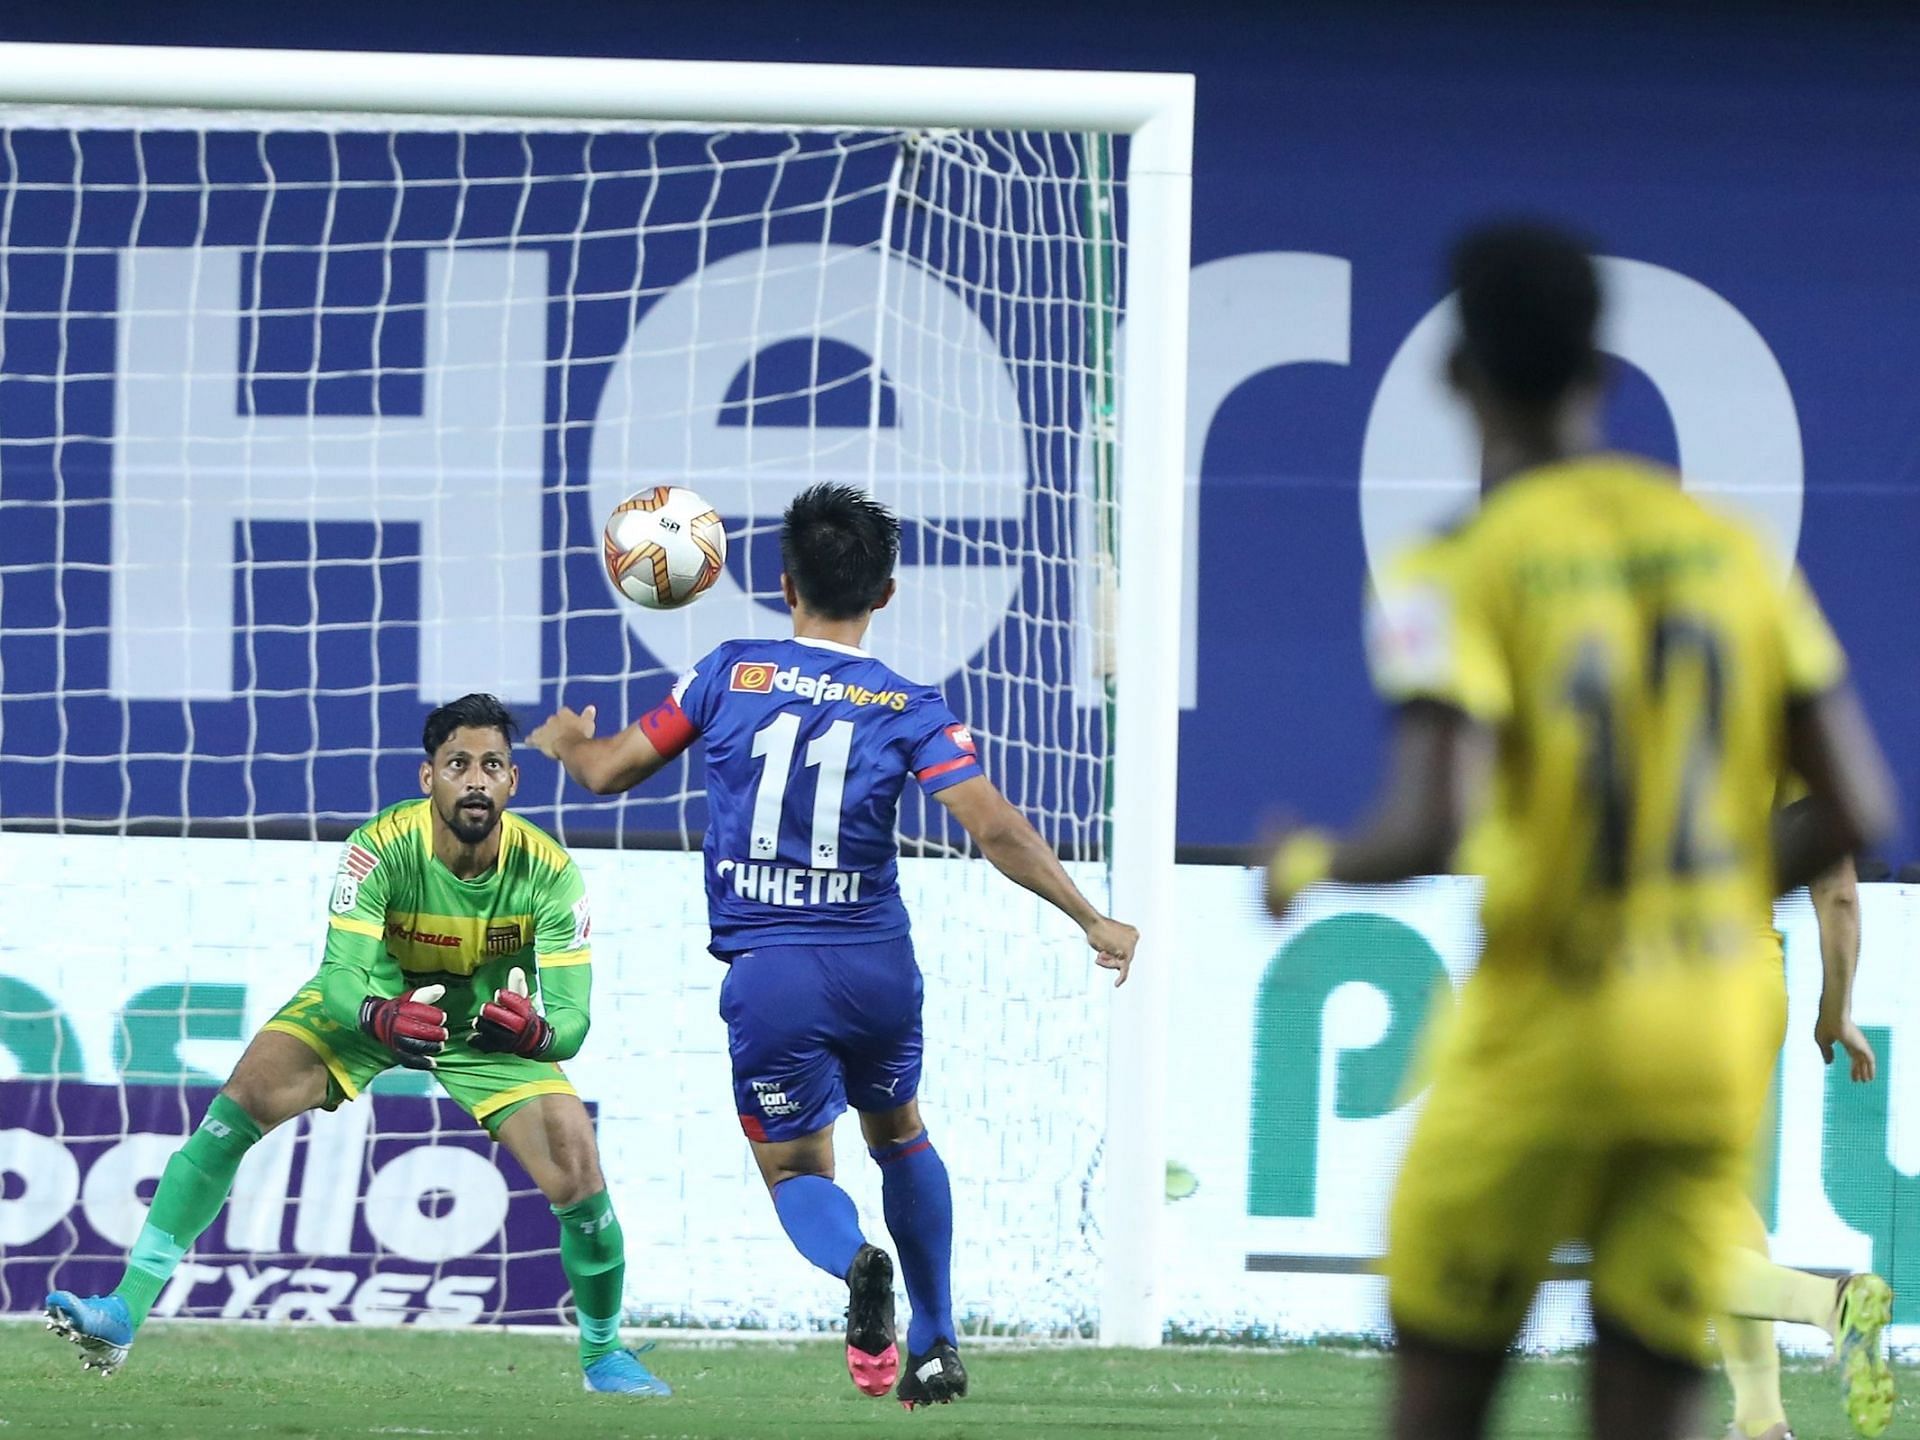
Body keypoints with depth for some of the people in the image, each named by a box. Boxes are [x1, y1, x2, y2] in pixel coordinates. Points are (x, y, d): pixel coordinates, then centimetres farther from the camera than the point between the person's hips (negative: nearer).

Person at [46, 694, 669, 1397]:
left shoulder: (547, 871, -24)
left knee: (577, 1173, -18)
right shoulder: (382, 847, -28)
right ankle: (124, 1316, -25)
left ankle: (602, 1353, 12)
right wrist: (382, 1017, -55)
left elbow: (572, 1018, -26)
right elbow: (345, 976, -32)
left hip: (494, 1026, 1)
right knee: (247, 1094, -25)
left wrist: (537, 1031, -51)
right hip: (371, 1006, -1)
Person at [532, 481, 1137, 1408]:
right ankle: (935, 1346, 28)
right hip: (877, 965, 1)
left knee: (795, 1170, 10)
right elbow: (995, 829, -10)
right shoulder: (908, 707, -2)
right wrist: (1091, 920, 0)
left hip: (768, 975, -1)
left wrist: (562, 739, 31)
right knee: (899, 1134, 27)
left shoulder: (731, 674, 0)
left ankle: (855, 1263, -25)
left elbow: (609, 772, 8)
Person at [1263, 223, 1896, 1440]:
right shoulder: (1732, 549, 4)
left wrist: (1310, 867, -1)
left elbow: (1431, 834, -22)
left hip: (1539, 1033, -4)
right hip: (1717, 1045, 4)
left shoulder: (1455, 576, -11)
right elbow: (1859, 808, 3)